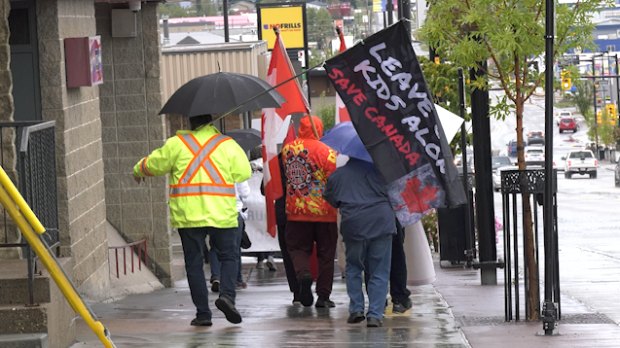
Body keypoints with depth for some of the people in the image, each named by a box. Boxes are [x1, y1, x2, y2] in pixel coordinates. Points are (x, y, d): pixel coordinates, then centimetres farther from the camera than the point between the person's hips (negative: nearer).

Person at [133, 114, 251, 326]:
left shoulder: (177, 144, 3)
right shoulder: (228, 145, 5)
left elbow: (153, 165, 10)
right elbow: (243, 172, 1)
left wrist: (138, 171, 32)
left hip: (187, 214, 0)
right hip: (222, 214, 0)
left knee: (194, 263, 6)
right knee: (229, 256, 13)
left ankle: (203, 313, 2)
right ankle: (227, 294, -12)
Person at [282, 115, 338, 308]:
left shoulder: (287, 149, 2)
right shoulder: (326, 152, -11)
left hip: (295, 211, 2)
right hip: (323, 212, -2)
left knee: (297, 248, 13)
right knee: (325, 253, 8)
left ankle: (303, 274, -17)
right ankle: (323, 295, 9)